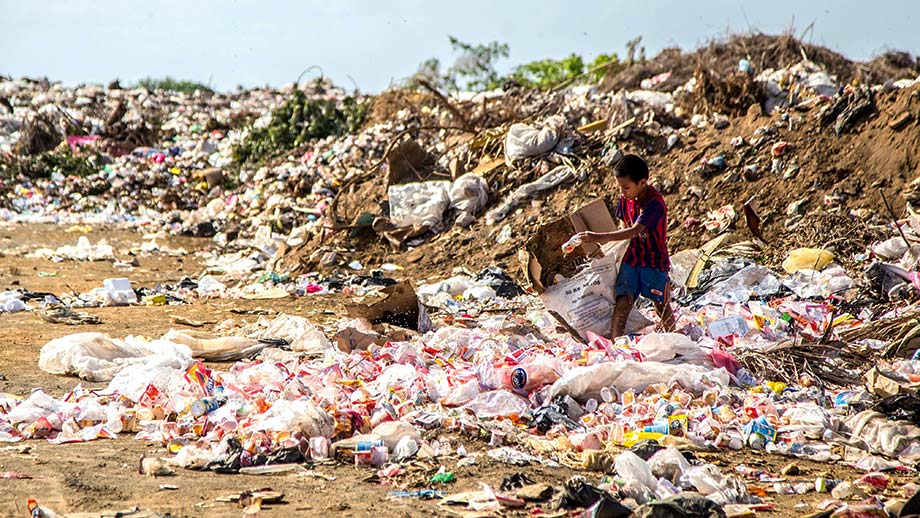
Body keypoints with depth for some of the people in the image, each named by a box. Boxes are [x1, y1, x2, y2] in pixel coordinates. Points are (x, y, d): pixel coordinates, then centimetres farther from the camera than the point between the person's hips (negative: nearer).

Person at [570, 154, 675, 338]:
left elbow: (634, 231, -31)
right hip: (631, 258, 5)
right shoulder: (625, 198, 0)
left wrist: (600, 237, -34)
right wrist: (607, 239, -3)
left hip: (654, 261, -5)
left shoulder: (655, 202, -23)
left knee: (661, 306, 6)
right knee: (623, 301, -10)